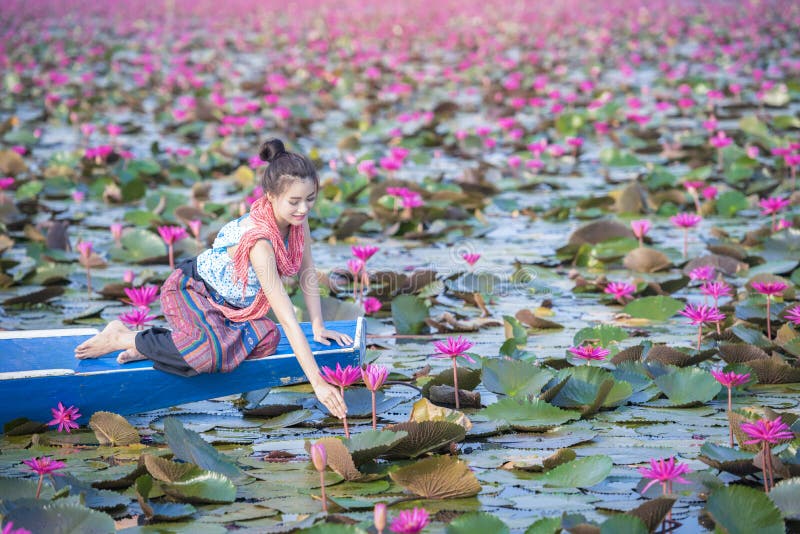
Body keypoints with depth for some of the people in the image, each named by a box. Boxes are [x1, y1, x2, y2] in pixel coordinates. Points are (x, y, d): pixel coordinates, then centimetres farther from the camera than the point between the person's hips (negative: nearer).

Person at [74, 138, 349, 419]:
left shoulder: (297, 218, -12)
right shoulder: (259, 241, -35)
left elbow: (308, 272, 3)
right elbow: (287, 317, -37)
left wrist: (318, 327, 0)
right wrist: (318, 383, -37)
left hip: (226, 302, 9)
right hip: (187, 292, -9)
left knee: (267, 340, -18)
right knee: (214, 352, -36)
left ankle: (157, 347, -8)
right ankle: (124, 337, -11)